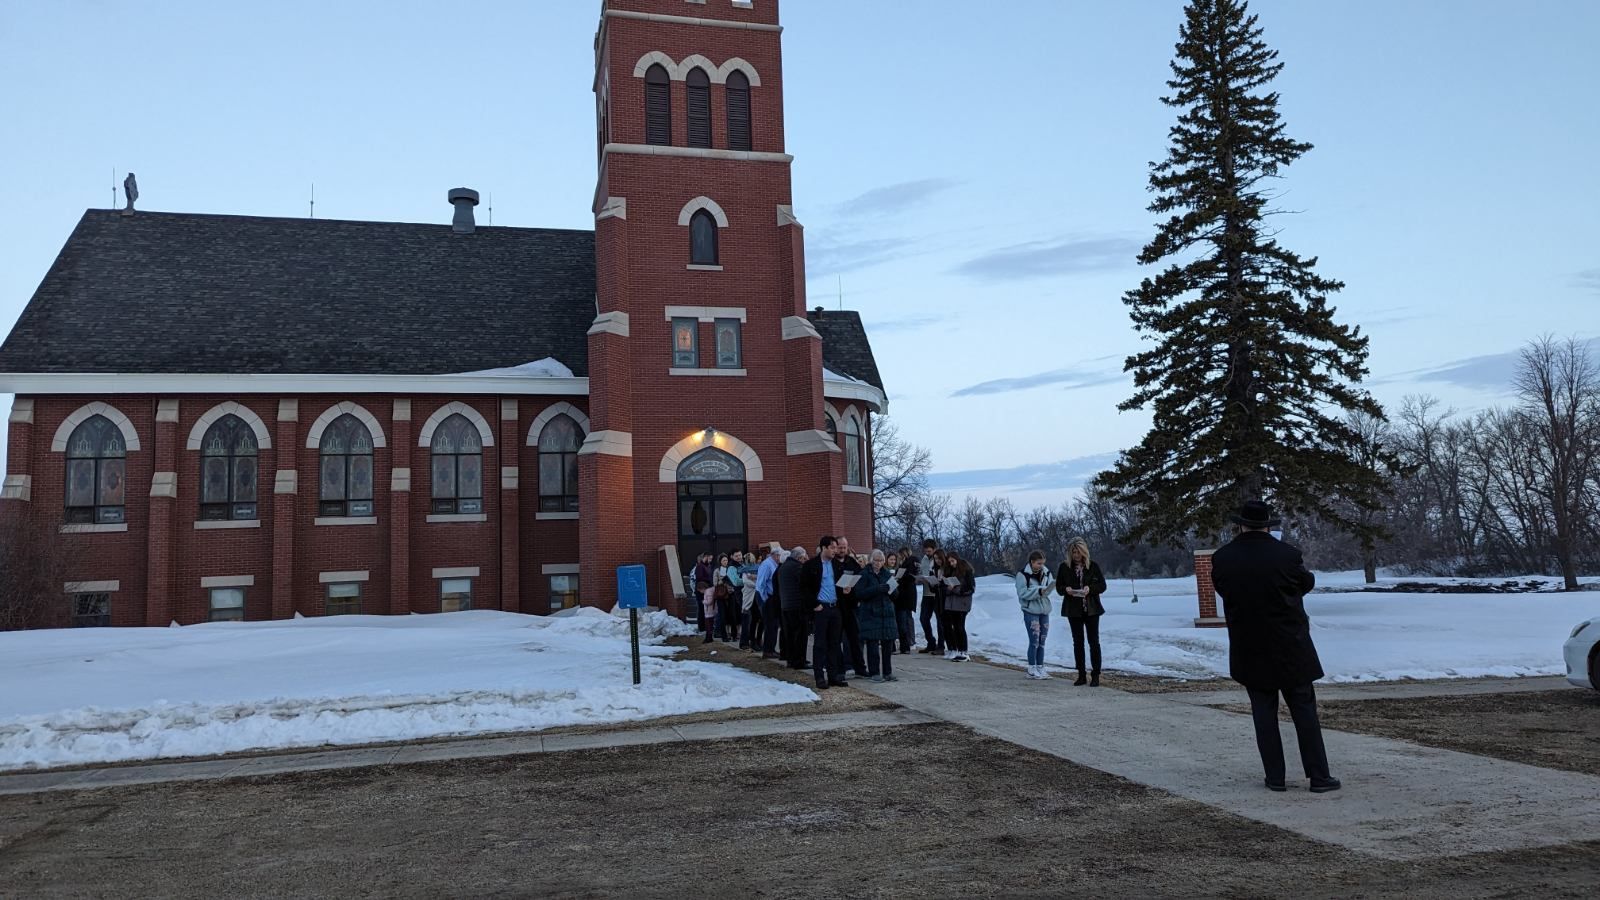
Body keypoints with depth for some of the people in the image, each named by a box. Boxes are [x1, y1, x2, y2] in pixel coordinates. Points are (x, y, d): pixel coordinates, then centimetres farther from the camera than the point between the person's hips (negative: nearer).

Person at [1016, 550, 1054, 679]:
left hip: (1044, 611, 6)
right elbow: (1022, 592, -15)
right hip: (1030, 611, -6)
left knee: (1042, 641, 10)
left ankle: (1040, 667, 19)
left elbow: (1049, 589, 9)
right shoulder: (1023, 574, -10)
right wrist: (1038, 591, -24)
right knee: (1034, 640, -7)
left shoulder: (1046, 573, 6)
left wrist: (1046, 591, -14)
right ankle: (1032, 669, 2)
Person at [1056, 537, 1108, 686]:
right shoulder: (1064, 567, 1)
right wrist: (1066, 590, -16)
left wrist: (1090, 588, -20)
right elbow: (1058, 586, 6)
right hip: (1073, 610, 2)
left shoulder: (1093, 565, -2)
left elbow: (1102, 585, -2)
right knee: (1077, 642, 7)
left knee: (1094, 641, -2)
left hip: (1091, 609, -2)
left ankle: (1095, 675, 4)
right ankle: (1081, 675, 15)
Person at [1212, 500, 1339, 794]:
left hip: (1249, 651, 2)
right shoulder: (1287, 555, -13)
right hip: (1291, 648, -1)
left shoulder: (1221, 559, -9)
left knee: (1264, 712, 9)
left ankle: (1275, 777, 11)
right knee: (1304, 711, 7)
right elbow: (1307, 583, 6)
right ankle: (1319, 777, 10)